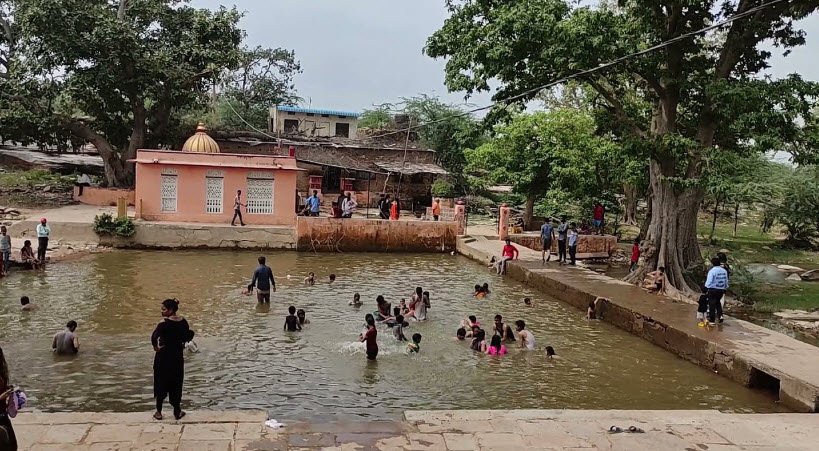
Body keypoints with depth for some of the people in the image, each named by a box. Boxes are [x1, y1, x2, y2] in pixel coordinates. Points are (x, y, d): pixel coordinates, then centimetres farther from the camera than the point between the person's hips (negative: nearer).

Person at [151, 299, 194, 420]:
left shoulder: (164, 323, -18)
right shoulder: (183, 322, -2)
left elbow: (154, 337, -31)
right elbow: (188, 336, 4)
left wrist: (155, 347, -14)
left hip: (164, 356, -4)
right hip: (178, 356, 4)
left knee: (161, 383, 11)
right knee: (176, 383, 14)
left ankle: (159, 412, 18)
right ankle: (177, 412, 18)